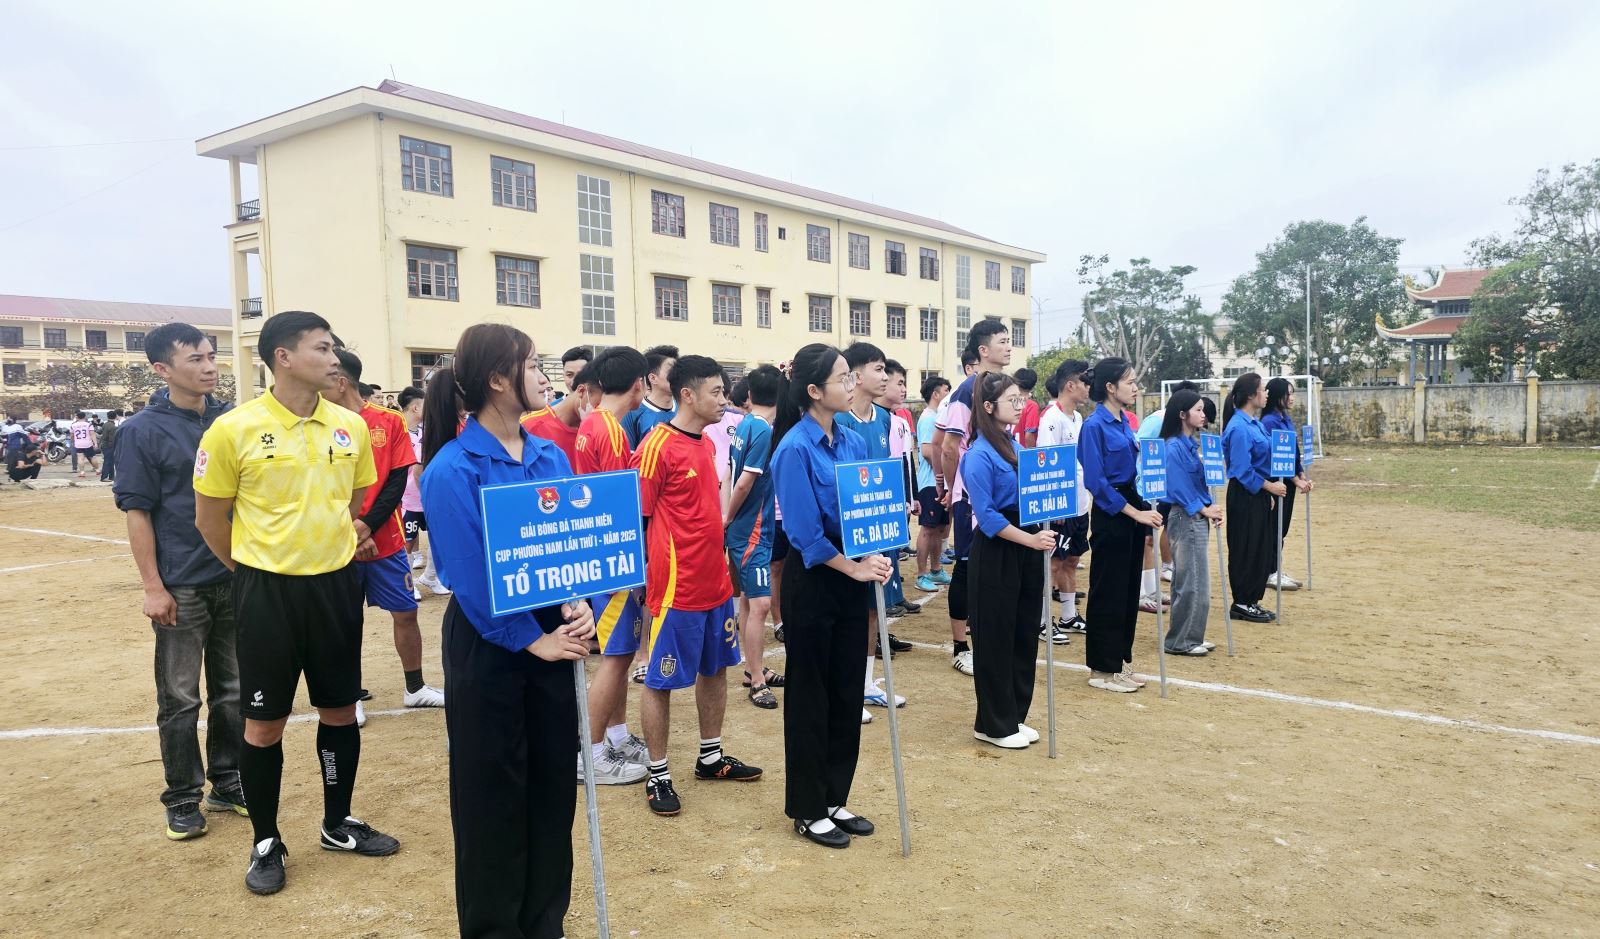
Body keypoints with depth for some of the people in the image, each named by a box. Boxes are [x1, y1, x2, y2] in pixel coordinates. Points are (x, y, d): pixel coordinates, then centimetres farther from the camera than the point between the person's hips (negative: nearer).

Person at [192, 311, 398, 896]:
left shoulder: (351, 426, 0)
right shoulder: (233, 430, -12)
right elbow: (210, 519, -1)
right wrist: (256, 573, 7)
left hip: (337, 584, 4)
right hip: (268, 590, -3)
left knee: (340, 710, 13)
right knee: (265, 721, 7)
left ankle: (338, 824, 31)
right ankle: (266, 842, 25)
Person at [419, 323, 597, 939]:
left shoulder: (552, 457, 3)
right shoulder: (451, 469, -15)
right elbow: (468, 573, -17)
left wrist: (580, 606, -12)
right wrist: (530, 640, -15)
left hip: (551, 634, 6)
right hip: (487, 645, -5)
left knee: (553, 782, 13)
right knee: (492, 790, 9)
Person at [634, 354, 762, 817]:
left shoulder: (706, 442, 9)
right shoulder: (658, 445, -15)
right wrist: (646, 578, -10)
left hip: (715, 583, 9)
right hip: (677, 587, -8)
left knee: (714, 670, 18)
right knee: (661, 681, 4)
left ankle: (711, 756, 34)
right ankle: (658, 775, 17)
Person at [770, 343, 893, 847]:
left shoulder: (853, 442, 6)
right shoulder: (795, 449, -15)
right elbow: (804, 532, -18)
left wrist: (876, 557, -8)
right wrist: (855, 567, -17)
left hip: (852, 580, 7)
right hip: (813, 582, -7)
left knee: (846, 692, 13)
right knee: (810, 696, 5)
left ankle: (834, 799, 28)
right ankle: (807, 810, 20)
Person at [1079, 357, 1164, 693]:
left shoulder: (1124, 422, 10)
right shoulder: (1095, 425, -14)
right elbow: (1096, 481, -18)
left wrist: (1145, 508, 8)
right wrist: (1134, 512, -17)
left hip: (1133, 510, 8)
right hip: (1110, 515, -8)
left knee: (1129, 590, 13)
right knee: (1108, 593, 0)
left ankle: (1119, 661, 25)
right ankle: (1102, 669, 11)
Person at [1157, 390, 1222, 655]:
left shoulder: (1193, 443, 12)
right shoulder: (1174, 447, -15)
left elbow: (1201, 482, 14)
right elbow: (1179, 487, -18)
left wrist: (1210, 509, 2)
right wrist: (1204, 510, -12)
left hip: (1198, 518, 9)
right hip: (1185, 518, -9)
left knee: (1189, 581, 14)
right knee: (1191, 583, -4)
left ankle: (1190, 638, 23)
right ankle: (1179, 641, 6)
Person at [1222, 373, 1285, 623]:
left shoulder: (1255, 423, 10)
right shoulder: (1239, 427, -19)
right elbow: (1242, 470, -21)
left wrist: (1270, 490, 14)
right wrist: (1269, 486, -15)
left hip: (1259, 494, 9)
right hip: (1244, 496, -9)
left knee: (1262, 549, 13)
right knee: (1246, 550, 0)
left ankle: (1252, 601, 22)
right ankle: (1241, 604, 10)